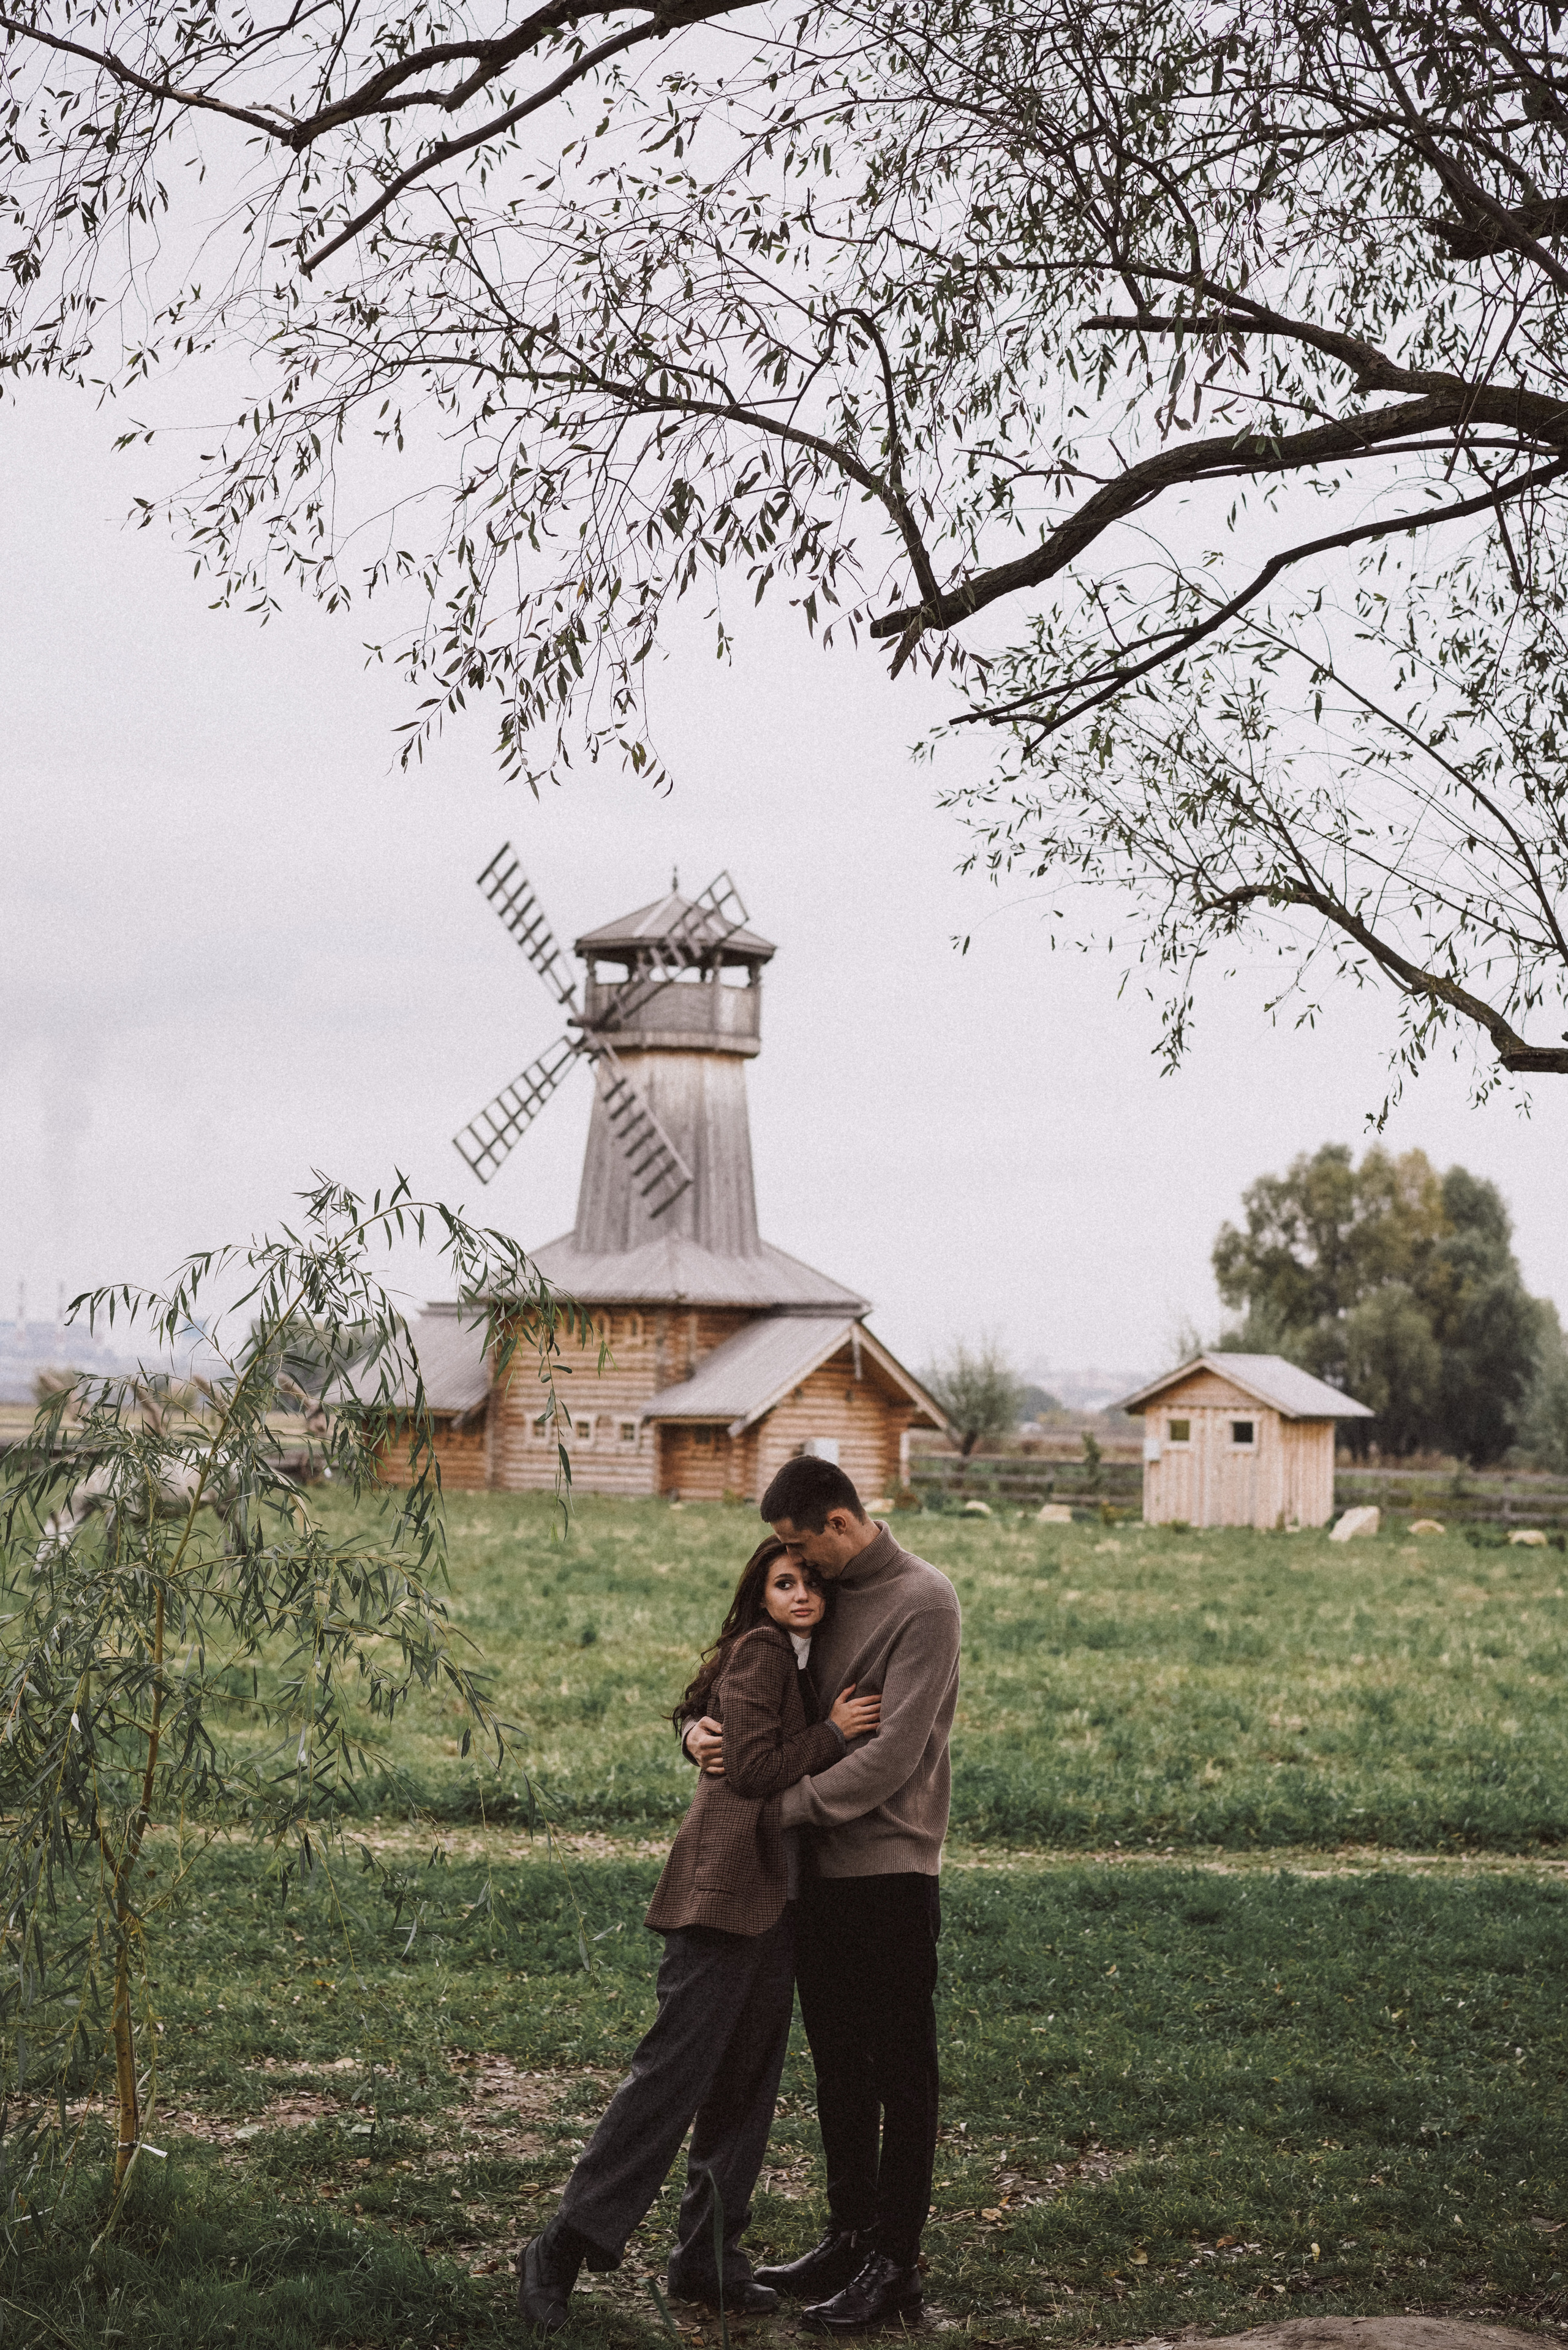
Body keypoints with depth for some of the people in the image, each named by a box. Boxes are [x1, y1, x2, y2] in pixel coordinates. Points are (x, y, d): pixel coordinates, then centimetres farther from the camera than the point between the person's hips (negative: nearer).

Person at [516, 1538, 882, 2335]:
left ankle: (707, 2255, 17)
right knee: (675, 2067, -12)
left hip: (772, 1899, 10)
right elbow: (751, 1770, -16)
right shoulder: (759, 1652, -8)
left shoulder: (801, 1664, 20)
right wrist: (833, 1735, -10)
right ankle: (561, 2252, -10)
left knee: (745, 2081, 10)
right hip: (725, 1887, -10)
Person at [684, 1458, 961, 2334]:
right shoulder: (831, 1596, 11)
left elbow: (891, 1754, -18)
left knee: (900, 2071, -1)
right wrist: (708, 1730, -5)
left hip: (892, 1868, -8)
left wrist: (781, 1805, -17)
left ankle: (895, 2262, 4)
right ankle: (851, 2237, 25)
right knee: (838, 2066, 14)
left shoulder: (924, 1603, -12)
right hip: (823, 1867, 8)